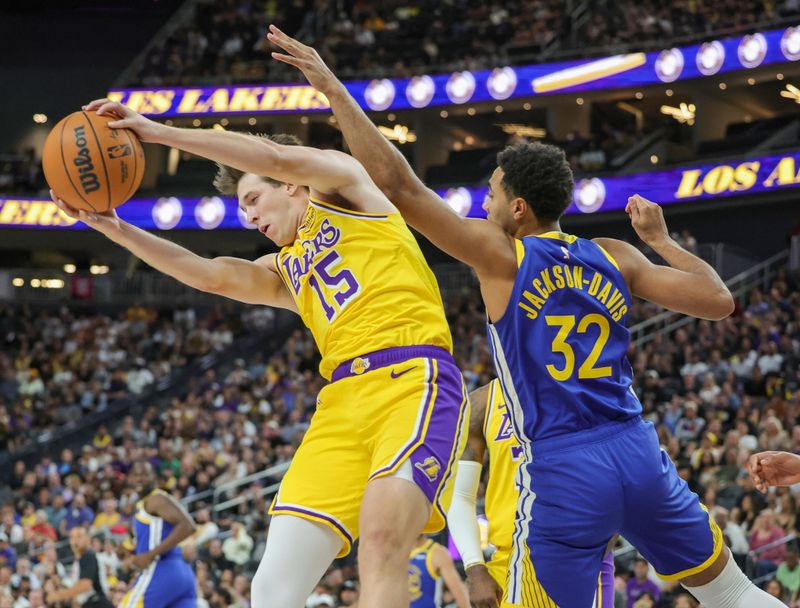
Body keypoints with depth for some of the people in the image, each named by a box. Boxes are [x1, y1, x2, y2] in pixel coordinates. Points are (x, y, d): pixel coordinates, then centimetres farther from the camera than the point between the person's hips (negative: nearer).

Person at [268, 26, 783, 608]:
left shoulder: (502, 255, -2)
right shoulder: (615, 257, 8)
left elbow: (400, 184, -7)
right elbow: (720, 301, 9)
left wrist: (332, 88, -3)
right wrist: (660, 239, 24)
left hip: (561, 473, -4)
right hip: (639, 454, 4)